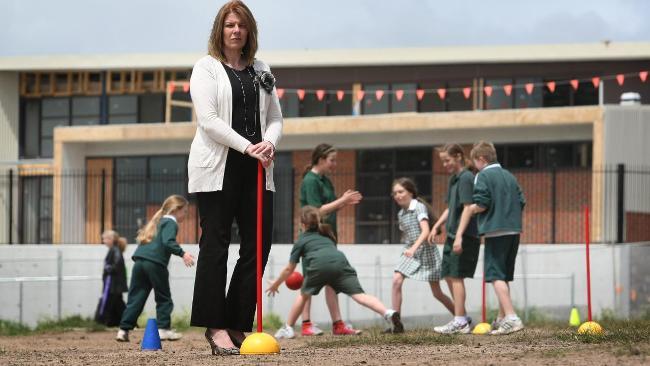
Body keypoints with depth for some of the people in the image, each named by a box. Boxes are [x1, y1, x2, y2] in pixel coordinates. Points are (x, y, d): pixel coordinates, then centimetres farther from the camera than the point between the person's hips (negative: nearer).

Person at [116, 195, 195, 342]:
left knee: (135, 297, 5)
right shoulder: (171, 223, 0)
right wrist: (182, 253, -22)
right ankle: (163, 329, 3)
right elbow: (168, 242, -16)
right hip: (155, 263, -7)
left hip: (139, 260, 7)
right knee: (164, 298, 6)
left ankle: (124, 330, -1)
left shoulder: (158, 221, 27)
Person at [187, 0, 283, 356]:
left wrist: (269, 143, -8)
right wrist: (247, 146, -18)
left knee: (258, 245, 0)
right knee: (215, 245, -4)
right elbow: (209, 120, -10)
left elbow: (275, 118, 14)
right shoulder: (206, 68, 1)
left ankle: (237, 325, 7)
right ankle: (215, 326, -2)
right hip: (218, 167, -5)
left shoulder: (261, 70, 17)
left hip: (256, 169, 5)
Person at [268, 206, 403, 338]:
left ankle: (288, 328, 27)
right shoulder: (327, 235, 39)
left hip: (318, 264, -2)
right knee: (359, 294, -11)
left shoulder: (301, 241, 29)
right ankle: (388, 313, -32)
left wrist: (275, 284, 51)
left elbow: (289, 269, 36)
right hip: (340, 260, 2)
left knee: (304, 295, 24)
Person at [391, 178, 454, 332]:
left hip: (426, 251, -5)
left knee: (437, 293, 3)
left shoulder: (419, 207, -12)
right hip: (410, 252, 5)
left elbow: (425, 231, -25)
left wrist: (414, 248, -38)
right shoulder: (401, 214, 9)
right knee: (396, 280, -19)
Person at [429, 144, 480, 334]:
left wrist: (459, 236, -25)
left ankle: (459, 322, -8)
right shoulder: (453, 179, 16)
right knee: (449, 276, 12)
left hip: (465, 235, -10)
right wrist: (437, 226, 16)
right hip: (453, 234, 10)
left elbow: (468, 209, -19)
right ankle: (463, 318, 20)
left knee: (456, 276, -10)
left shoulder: (466, 178, -12)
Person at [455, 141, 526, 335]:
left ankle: (512, 318, -21)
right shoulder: (509, 176, 16)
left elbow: (480, 205, -13)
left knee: (495, 275, -8)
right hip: (514, 231, 7)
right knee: (504, 276, 16)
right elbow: (521, 203, 13)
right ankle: (502, 319, 22)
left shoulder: (483, 176, -5)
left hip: (495, 232, -7)